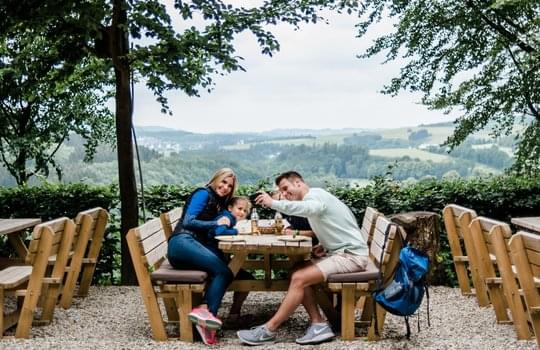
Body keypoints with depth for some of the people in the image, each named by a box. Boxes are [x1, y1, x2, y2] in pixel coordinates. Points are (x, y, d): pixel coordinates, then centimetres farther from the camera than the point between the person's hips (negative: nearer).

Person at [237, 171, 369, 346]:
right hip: (341, 252, 10)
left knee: (299, 278, -19)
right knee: (299, 275, -3)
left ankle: (268, 330, -15)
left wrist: (273, 203, -33)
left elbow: (309, 209, -36)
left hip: (351, 255, -10)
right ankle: (318, 324, -9)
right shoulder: (313, 198, 19)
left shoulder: (315, 195, -12)